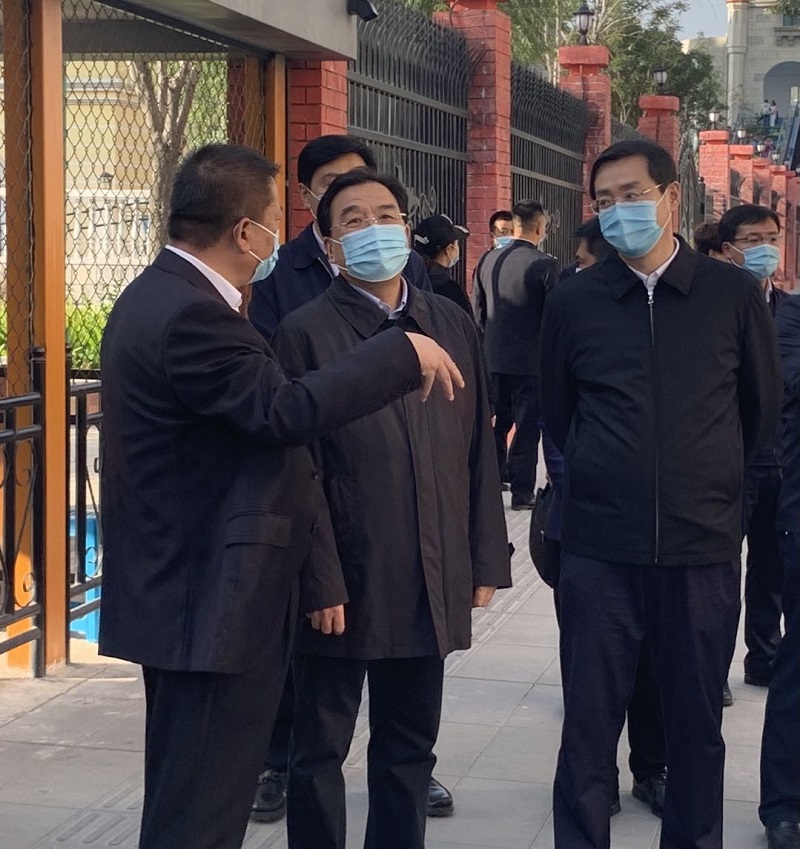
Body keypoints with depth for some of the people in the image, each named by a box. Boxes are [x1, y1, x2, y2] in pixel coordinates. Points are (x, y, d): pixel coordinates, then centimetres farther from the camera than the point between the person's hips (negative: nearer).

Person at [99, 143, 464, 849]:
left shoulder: (163, 296, 12)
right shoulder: (191, 315, -21)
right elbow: (287, 411, -29)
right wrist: (404, 354, -18)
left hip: (181, 597, 11)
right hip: (213, 605, -11)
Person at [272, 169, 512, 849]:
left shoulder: (452, 325, 7)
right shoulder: (306, 332, -6)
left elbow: (478, 452, 9)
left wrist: (486, 561, 7)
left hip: (432, 583, 4)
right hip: (345, 581, -4)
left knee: (409, 750, 15)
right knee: (319, 750, 9)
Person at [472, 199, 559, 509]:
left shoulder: (488, 260, 1)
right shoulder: (544, 264, -15)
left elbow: (478, 310, 8)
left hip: (493, 357, 5)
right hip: (530, 360, -5)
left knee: (497, 423, 18)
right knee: (527, 427, 4)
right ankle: (522, 492, 7)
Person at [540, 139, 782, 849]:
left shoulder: (733, 296, 0)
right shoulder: (572, 302, 2)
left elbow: (763, 410, 12)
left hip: (704, 548, 0)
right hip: (599, 548, 0)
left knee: (697, 723, 10)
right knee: (589, 723, 3)